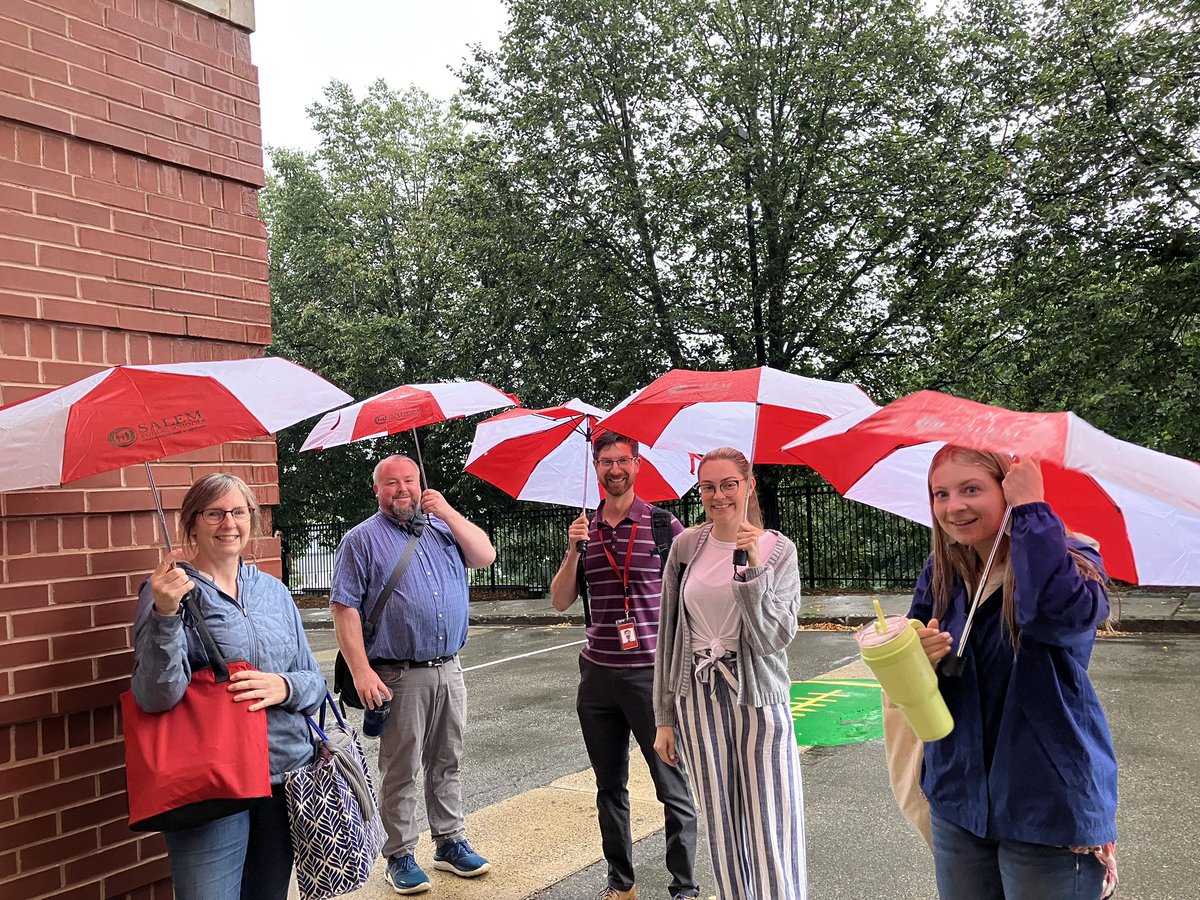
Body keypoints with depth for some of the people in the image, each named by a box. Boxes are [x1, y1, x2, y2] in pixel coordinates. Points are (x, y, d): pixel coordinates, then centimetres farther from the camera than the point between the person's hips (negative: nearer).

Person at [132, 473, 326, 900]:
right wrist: (165, 614, -28)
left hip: (289, 773, 5)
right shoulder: (168, 590, -5)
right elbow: (155, 697, -15)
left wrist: (284, 686, -12)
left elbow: (315, 681, 10)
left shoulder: (274, 591, 9)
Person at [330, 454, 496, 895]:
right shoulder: (362, 539, -2)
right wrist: (361, 672, -16)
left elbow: (485, 556, -1)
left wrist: (448, 512, -6)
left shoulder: (442, 528, 12)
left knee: (447, 763, 14)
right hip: (398, 678, -4)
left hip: (449, 671, 5)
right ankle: (400, 857, 17)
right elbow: (345, 609, -8)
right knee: (400, 771, 4)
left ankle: (450, 843, 27)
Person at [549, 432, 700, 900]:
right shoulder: (584, 529, 8)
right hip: (598, 674, 4)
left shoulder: (663, 524, -3)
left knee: (672, 786, 0)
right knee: (610, 786, 14)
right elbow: (560, 602, 5)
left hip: (653, 673, -4)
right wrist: (573, 551, -9)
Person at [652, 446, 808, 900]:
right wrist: (664, 717, 7)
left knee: (770, 829, -1)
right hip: (698, 696, 2)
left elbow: (771, 638, -14)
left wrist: (754, 567, -24)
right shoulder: (686, 545, 1)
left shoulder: (778, 549, -5)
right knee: (721, 824, 11)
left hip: (758, 697, -2)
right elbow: (668, 633, 6)